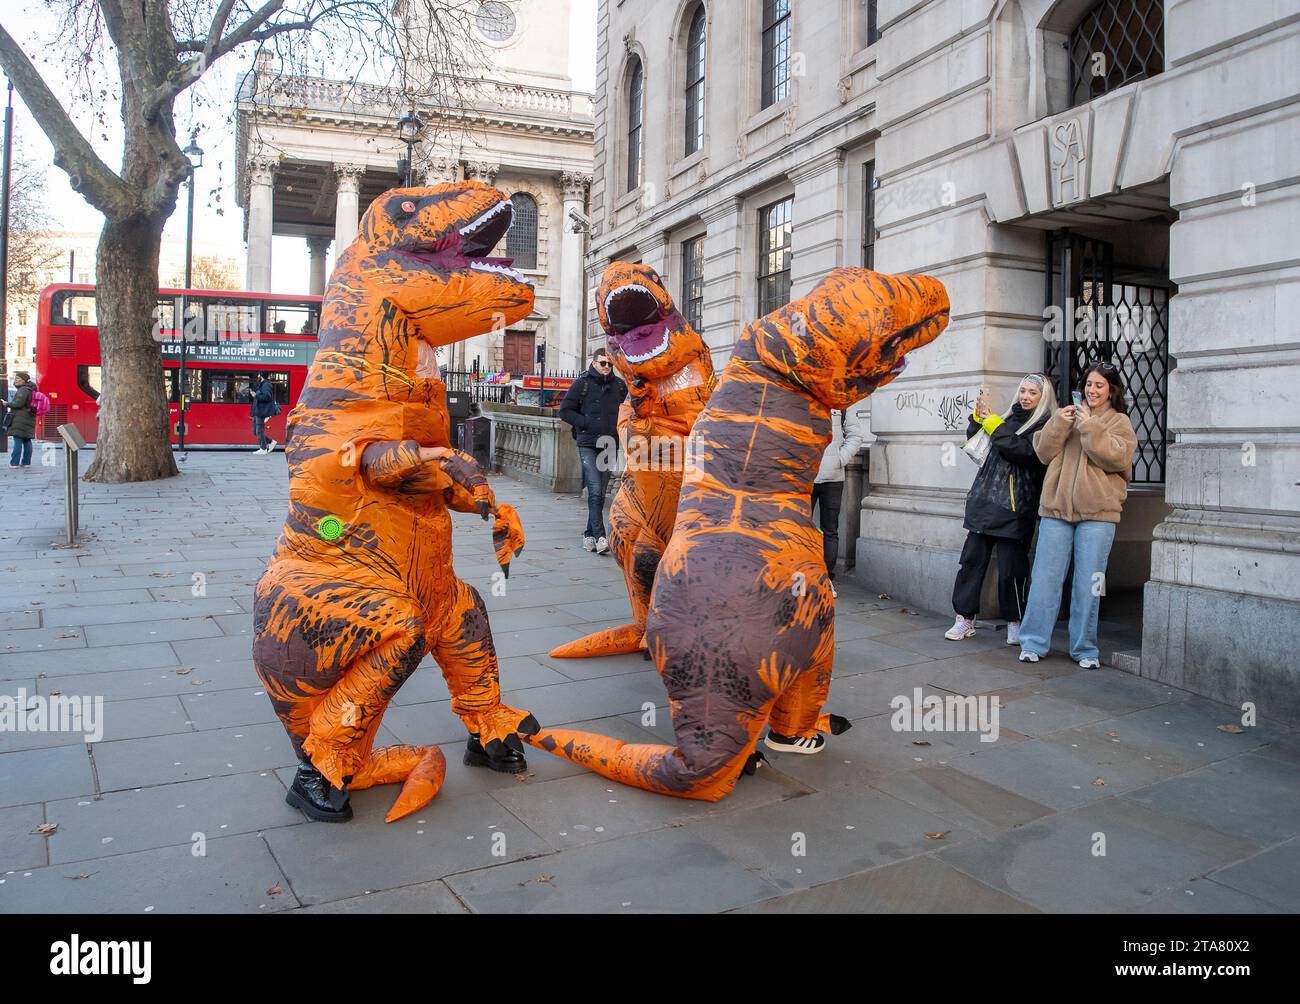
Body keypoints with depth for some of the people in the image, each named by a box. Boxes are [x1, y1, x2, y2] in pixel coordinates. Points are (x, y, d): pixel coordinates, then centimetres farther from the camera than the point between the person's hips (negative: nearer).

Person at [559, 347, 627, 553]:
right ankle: (600, 537, -17)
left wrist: (620, 426, 7)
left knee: (600, 493, 8)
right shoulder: (582, 383, -1)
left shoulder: (619, 385, 11)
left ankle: (589, 534, 19)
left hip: (610, 445, 4)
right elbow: (565, 411, -1)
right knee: (595, 492, -14)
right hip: (588, 444, -4)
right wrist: (588, 424, -11)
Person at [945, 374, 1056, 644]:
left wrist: (992, 424, -14)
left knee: (1011, 567, -3)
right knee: (972, 559, 4)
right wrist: (979, 416, 2)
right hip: (984, 500, 6)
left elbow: (1022, 451, -18)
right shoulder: (1010, 416, 16)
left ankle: (1015, 622, 13)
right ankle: (965, 619, 11)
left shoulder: (1045, 426, -2)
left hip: (1014, 508, -6)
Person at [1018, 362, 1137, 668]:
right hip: (1056, 508, 2)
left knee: (1088, 582, 1)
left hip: (1096, 513, -2)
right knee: (1045, 577, 2)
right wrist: (1059, 424, -7)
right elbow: (1044, 453, 7)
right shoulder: (1068, 415, 15)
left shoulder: (1119, 421, 7)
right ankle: (1033, 643, 9)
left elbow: (1117, 457, -10)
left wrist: (1090, 428, -16)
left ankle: (1084, 649, 12)